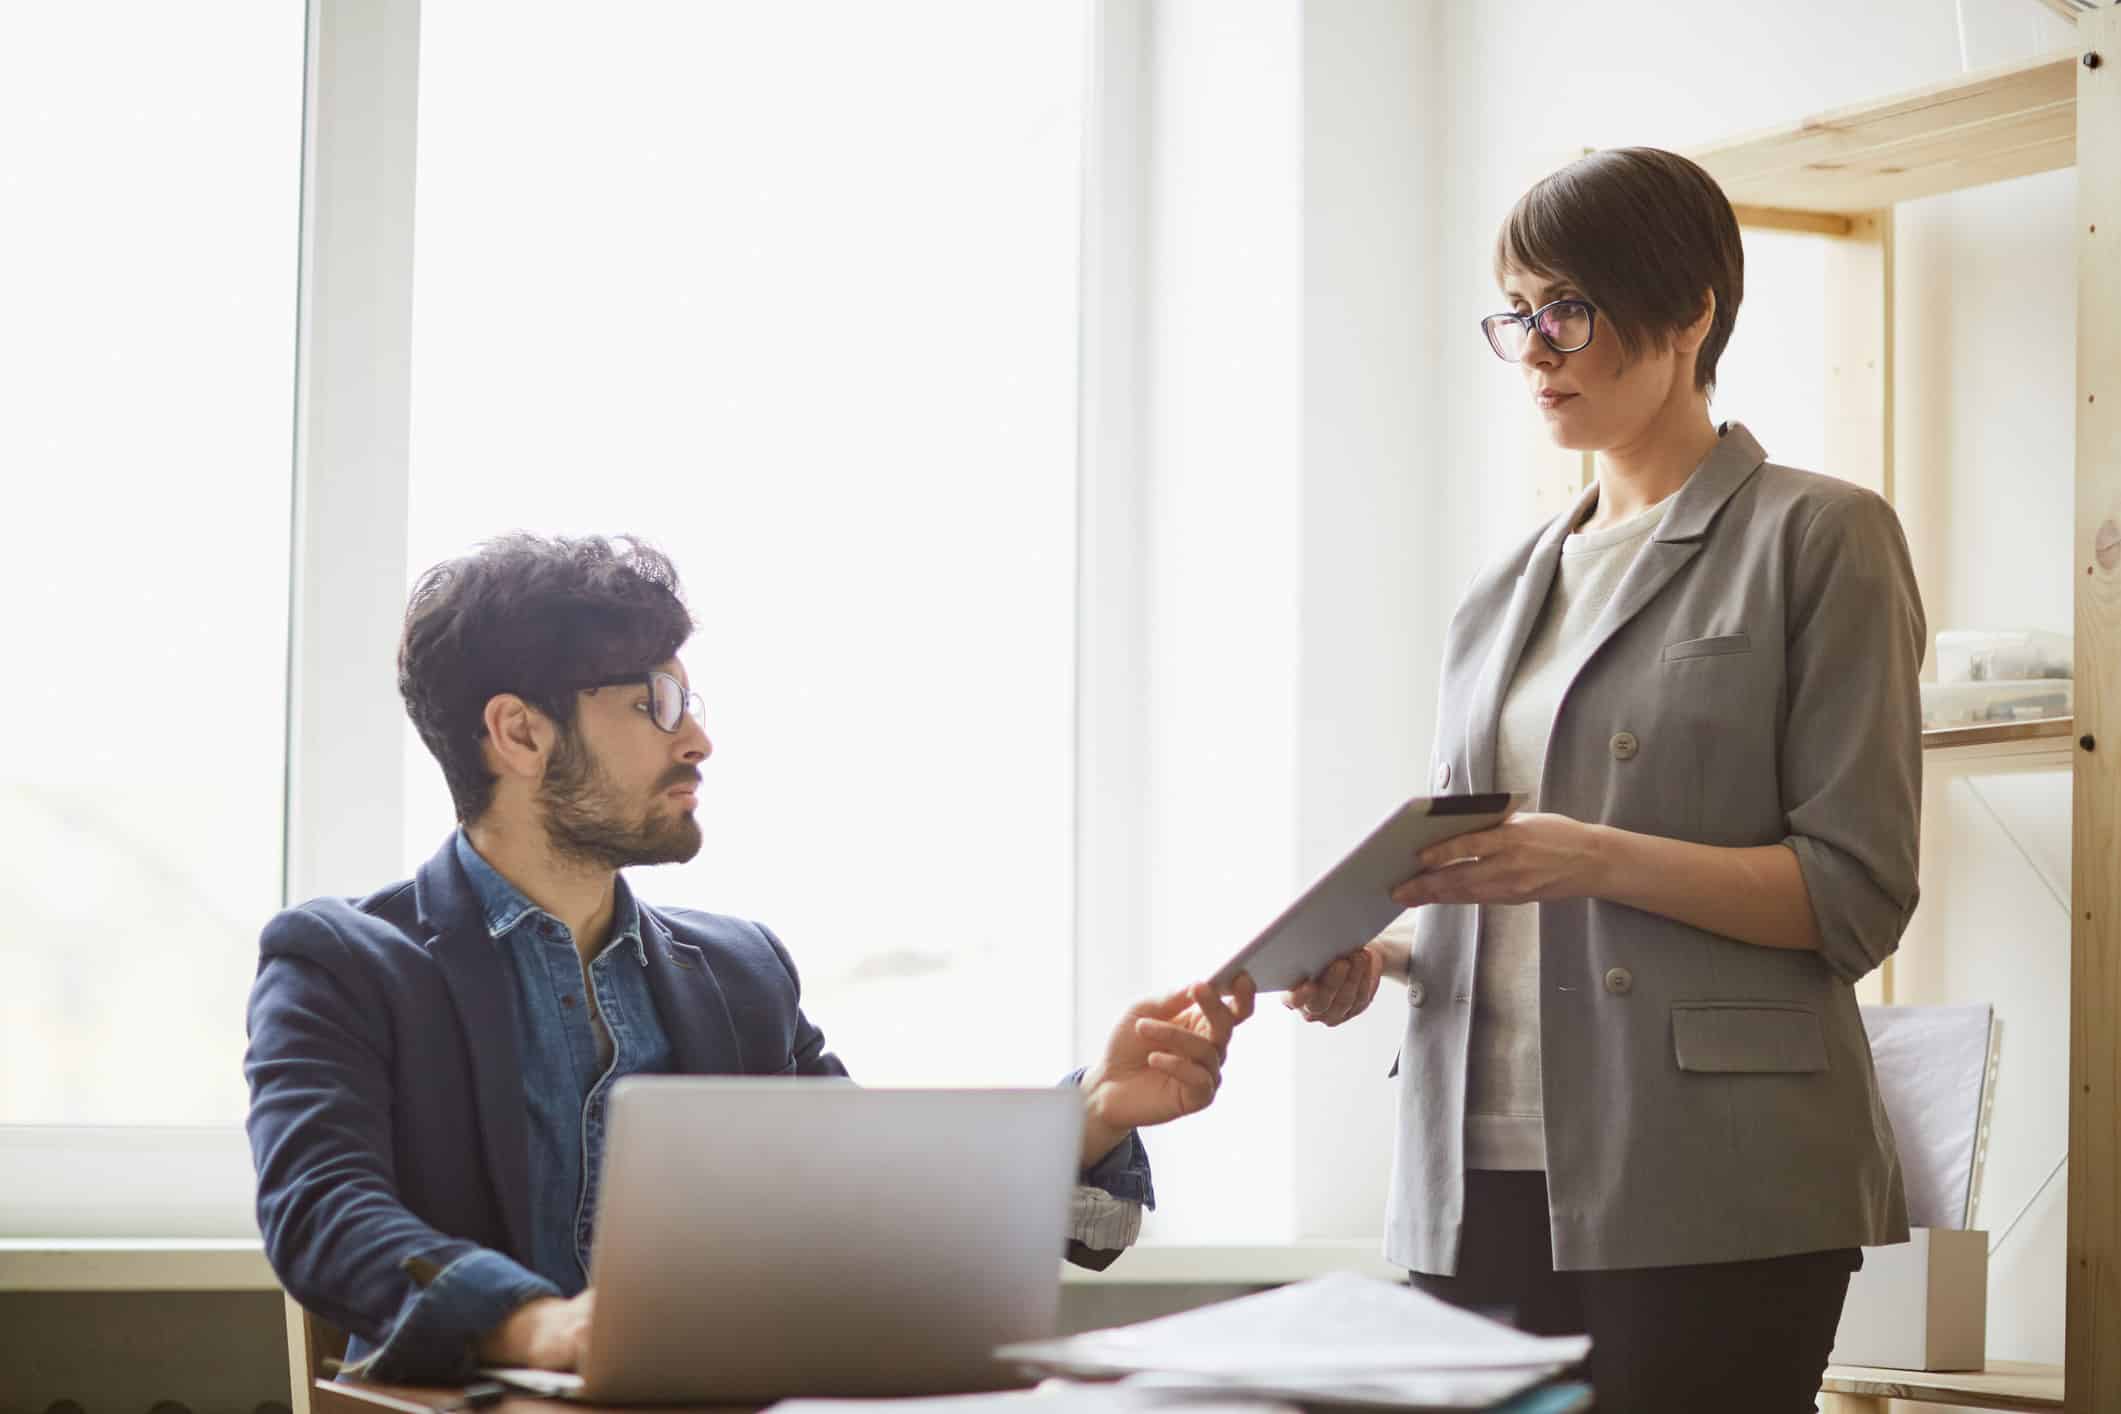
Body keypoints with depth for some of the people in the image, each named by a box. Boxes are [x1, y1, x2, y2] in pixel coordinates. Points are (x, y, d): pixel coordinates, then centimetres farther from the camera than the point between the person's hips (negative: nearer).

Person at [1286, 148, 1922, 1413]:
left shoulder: (1820, 539, 1)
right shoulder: (1504, 597, 20)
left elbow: (1859, 895, -7)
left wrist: (1600, 859, -19)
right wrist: (1375, 957, 1)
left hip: (1707, 1193, -5)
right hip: (1484, 1185, 6)